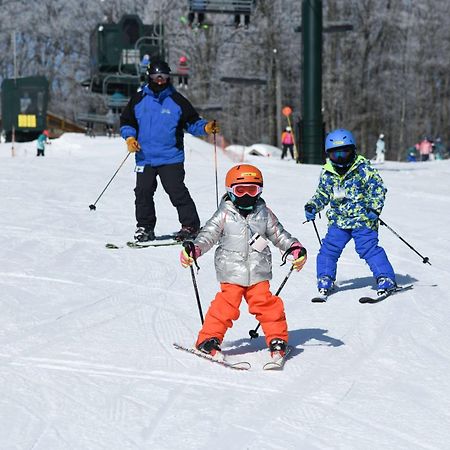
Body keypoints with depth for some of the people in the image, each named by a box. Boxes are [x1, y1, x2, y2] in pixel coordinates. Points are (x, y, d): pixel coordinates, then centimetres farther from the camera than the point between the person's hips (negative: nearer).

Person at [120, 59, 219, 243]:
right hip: (145, 157, 3)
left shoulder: (177, 100, 3)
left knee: (177, 192, -11)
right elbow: (126, 122, 13)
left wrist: (206, 127, -13)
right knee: (143, 192, 0)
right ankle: (145, 227, 15)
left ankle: (191, 226, -3)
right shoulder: (138, 100, 7)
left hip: (171, 158, -2)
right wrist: (130, 137, -6)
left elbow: (192, 122, 6)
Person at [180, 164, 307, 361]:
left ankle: (277, 339, 9)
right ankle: (209, 339, 0)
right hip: (231, 272, -2)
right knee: (226, 305, -10)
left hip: (258, 273, 2)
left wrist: (296, 248, 0)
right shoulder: (224, 214, -1)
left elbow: (279, 234, 14)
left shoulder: (264, 213, 8)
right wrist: (194, 249, -20)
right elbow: (208, 235, -4)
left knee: (267, 305, -4)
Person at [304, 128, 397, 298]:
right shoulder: (327, 174, 6)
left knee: (368, 248, -13)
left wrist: (374, 208, -17)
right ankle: (325, 282, 13)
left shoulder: (364, 169, -7)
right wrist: (312, 206, 3)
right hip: (338, 221, 4)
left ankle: (386, 280, -7)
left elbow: (378, 188, -5)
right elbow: (322, 194, 19)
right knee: (329, 249, -2)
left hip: (362, 220, -4)